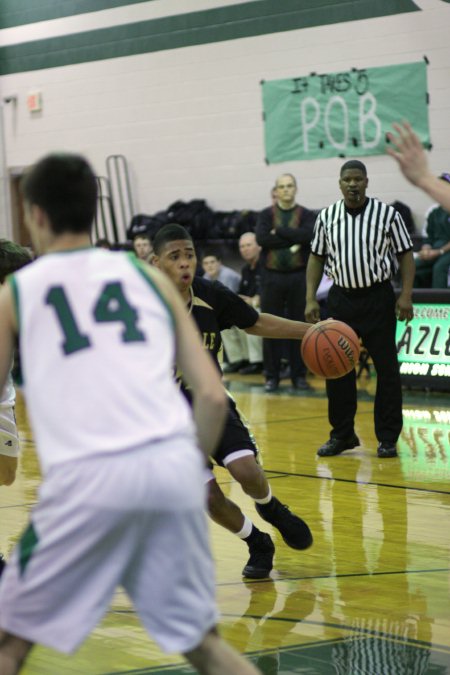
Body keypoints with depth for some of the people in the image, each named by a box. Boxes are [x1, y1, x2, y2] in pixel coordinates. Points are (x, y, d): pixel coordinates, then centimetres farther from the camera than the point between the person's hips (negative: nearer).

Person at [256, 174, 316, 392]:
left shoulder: (306, 215, 5)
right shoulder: (266, 214, 6)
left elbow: (309, 235, -15)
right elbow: (261, 239, -11)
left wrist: (279, 231, -13)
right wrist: (293, 240, -13)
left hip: (299, 276, 0)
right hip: (272, 276, 0)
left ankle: (299, 375, 12)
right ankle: (271, 376, 9)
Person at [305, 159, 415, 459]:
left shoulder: (387, 214, -4)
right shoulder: (327, 217, 3)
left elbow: (405, 255, -2)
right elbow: (317, 258, 10)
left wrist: (406, 295, -12)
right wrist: (311, 298, 2)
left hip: (378, 297, -3)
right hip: (341, 297, 3)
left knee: (387, 369, -1)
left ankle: (388, 437, 8)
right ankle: (342, 434, 17)